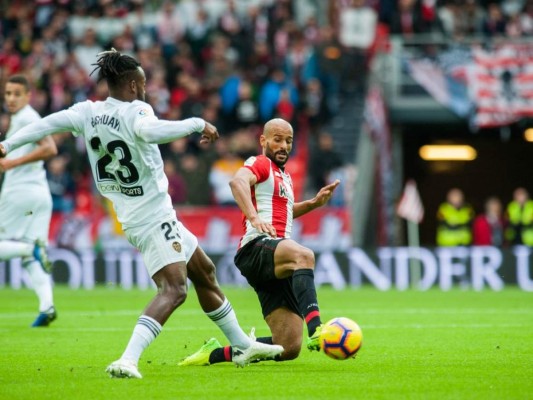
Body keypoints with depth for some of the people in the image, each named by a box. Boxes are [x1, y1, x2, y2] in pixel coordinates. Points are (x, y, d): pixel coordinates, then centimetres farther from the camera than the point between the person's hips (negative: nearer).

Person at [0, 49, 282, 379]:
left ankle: (242, 346, 30)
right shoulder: (136, 111, -17)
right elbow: (150, 130, -38)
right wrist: (198, 124, -31)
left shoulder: (88, 112, 4)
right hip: (153, 218, -10)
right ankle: (127, 360, -33)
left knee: (204, 271, 21)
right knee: (174, 289, -19)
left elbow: (50, 123, -1)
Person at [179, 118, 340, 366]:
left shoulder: (284, 176, 29)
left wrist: (314, 203, 30)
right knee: (304, 255, -42)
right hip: (257, 248, -9)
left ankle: (215, 354, 12)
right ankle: (315, 331, -60)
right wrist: (254, 217, -38)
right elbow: (238, 181, -21)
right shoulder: (261, 164, 3)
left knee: (289, 349, -4)